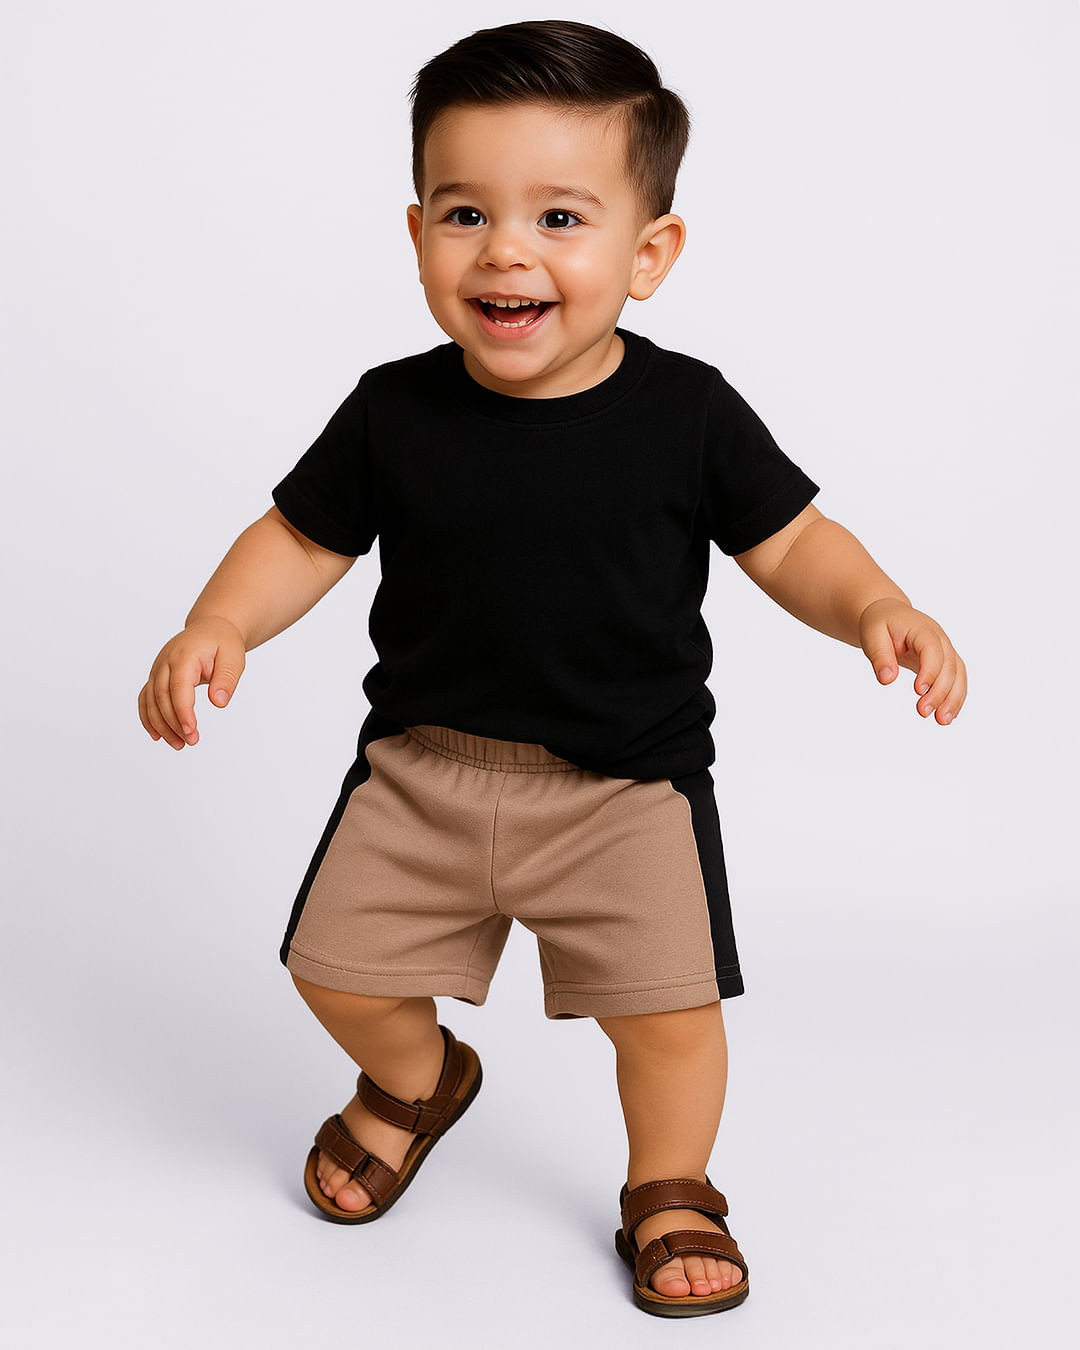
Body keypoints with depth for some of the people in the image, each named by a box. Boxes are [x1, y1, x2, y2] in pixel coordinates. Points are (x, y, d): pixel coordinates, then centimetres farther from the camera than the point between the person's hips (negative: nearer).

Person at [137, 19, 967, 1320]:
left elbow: (790, 539, -1)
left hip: (627, 782, -2)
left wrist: (879, 609, -19)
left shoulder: (689, 413, -11)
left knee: (666, 1007, -7)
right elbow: (301, 537, 1)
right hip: (421, 766, 2)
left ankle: (669, 1187, 25)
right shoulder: (394, 412, -8)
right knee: (339, 969, 9)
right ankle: (418, 1077, 45)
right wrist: (218, 626, -15)